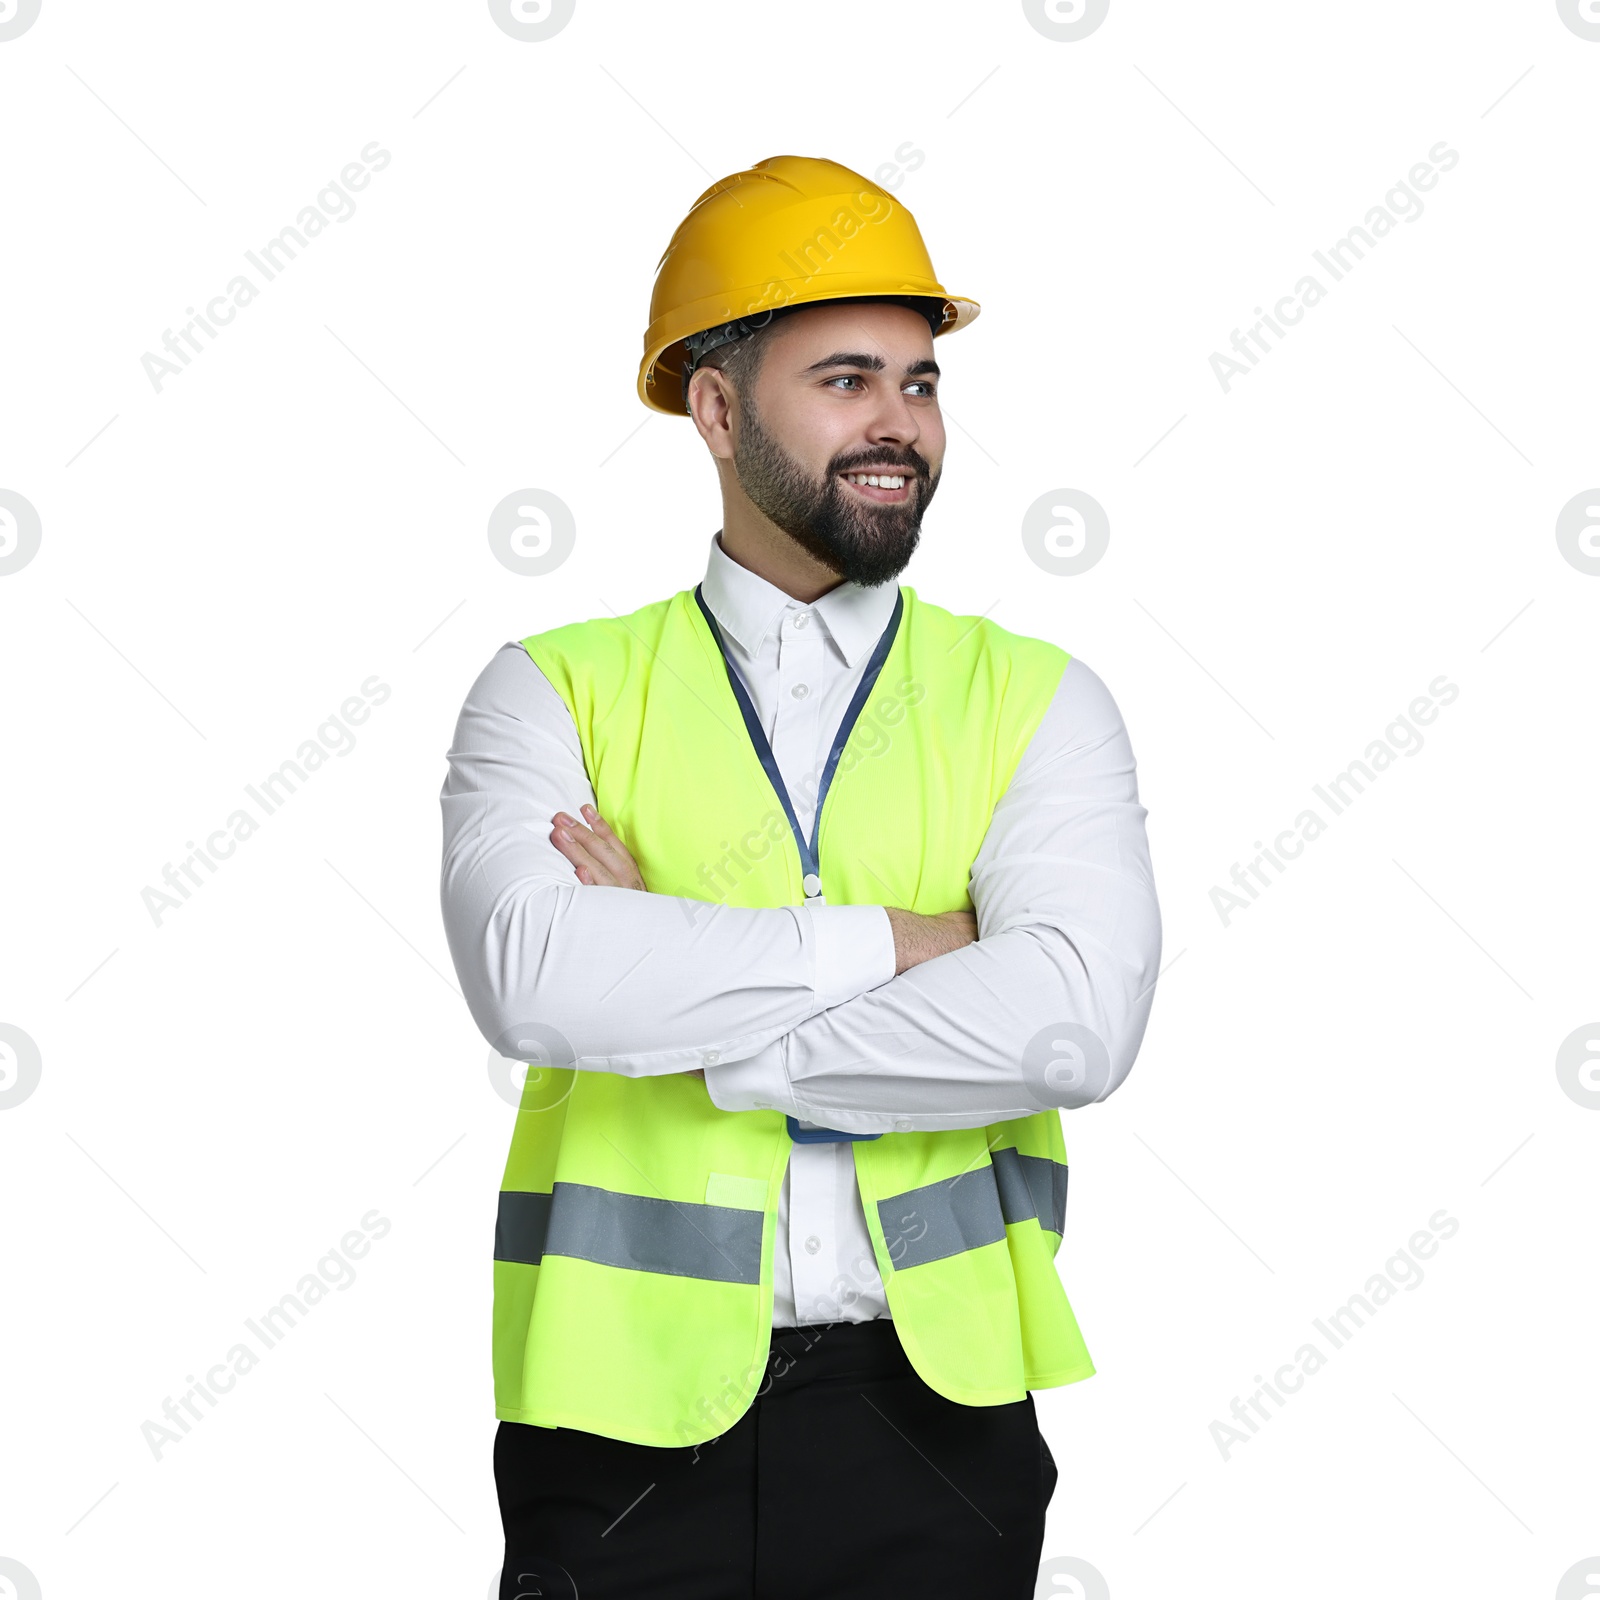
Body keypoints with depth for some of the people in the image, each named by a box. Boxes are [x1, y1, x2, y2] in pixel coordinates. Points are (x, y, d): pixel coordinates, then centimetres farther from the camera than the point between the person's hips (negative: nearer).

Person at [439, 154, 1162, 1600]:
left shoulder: (1037, 703, 2)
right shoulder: (559, 693, 1)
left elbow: (1079, 1020, -15)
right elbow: (531, 977, -18)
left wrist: (671, 1003, -14)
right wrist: (888, 940, -14)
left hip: (931, 1410, 1)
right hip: (633, 1399, 0)